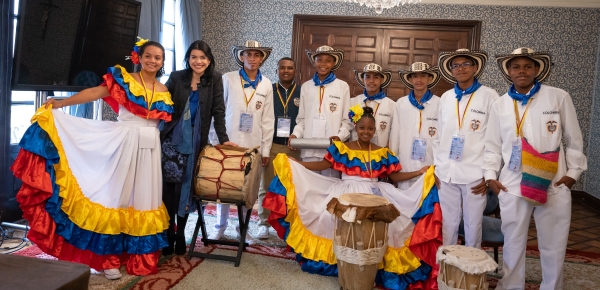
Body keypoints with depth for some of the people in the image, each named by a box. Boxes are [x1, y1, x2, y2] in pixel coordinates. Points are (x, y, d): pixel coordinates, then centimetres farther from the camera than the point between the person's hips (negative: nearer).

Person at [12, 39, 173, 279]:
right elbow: (95, 93, -10)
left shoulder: (164, 92, 11)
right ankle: (111, 256, 12)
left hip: (150, 148, 4)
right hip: (125, 144, -4)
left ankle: (140, 256, 20)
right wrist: (61, 103, -18)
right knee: (119, 195, 0)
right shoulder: (123, 79, -1)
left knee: (144, 199, 7)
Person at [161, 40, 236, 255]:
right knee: (169, 187, -3)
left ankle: (180, 234, 18)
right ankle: (168, 234, 10)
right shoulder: (176, 77, 2)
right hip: (172, 140, 0)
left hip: (195, 143, 0)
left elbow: (218, 111, -1)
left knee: (186, 188, 4)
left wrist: (223, 139, -7)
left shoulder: (215, 80, 1)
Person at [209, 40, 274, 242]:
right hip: (228, 141, -1)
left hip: (253, 145, 1)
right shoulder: (228, 79, 1)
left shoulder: (266, 85, 5)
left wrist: (266, 149, 3)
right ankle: (220, 226, 21)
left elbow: (268, 119, 5)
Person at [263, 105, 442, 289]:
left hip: (373, 195, 1)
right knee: (332, 217, -26)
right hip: (346, 193, -1)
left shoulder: (382, 153, 9)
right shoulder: (342, 148, 4)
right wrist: (294, 163, -5)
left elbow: (395, 176, 11)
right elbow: (323, 164, 2)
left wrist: (419, 173, 0)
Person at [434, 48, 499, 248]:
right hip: (446, 173, 4)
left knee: (473, 227, 6)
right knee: (447, 226, 10)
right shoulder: (445, 98, 10)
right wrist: (436, 167, 10)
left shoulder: (489, 96, -2)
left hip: (475, 174, -3)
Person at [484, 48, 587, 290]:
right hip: (512, 186, 1)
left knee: (553, 245, 11)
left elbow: (574, 140, 5)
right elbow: (493, 145, 9)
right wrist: (490, 174, 0)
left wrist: (573, 171, 1)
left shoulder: (559, 98, 1)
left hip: (554, 186, -1)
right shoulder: (499, 105, 5)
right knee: (513, 243, 11)